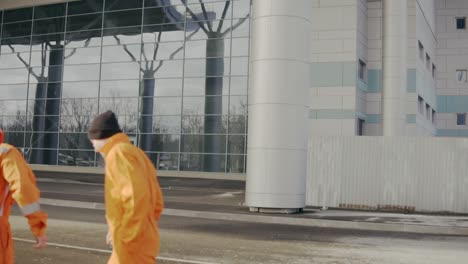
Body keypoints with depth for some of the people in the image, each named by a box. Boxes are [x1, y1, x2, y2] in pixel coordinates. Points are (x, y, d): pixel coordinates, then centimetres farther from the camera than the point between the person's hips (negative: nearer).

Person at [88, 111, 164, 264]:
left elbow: (137, 197, -25)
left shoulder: (118, 153, -12)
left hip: (133, 244, -10)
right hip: (137, 243, 10)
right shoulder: (135, 153, 16)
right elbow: (156, 201, 16)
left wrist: (125, 235, -18)